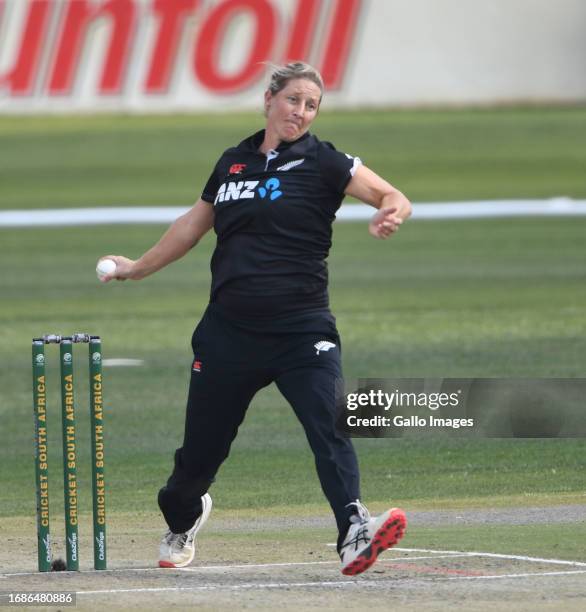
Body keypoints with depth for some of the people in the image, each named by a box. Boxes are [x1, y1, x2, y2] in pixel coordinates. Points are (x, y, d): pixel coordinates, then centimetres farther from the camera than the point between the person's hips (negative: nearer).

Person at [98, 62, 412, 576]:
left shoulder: (323, 163, -2)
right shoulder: (233, 163, 10)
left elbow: (393, 197, -11)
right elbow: (196, 222, 26)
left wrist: (392, 213, -35)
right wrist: (139, 267, 36)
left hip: (302, 330, -3)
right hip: (229, 331, 3)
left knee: (330, 426, -23)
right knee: (203, 446, 12)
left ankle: (354, 533, -35)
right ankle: (182, 520, 41)